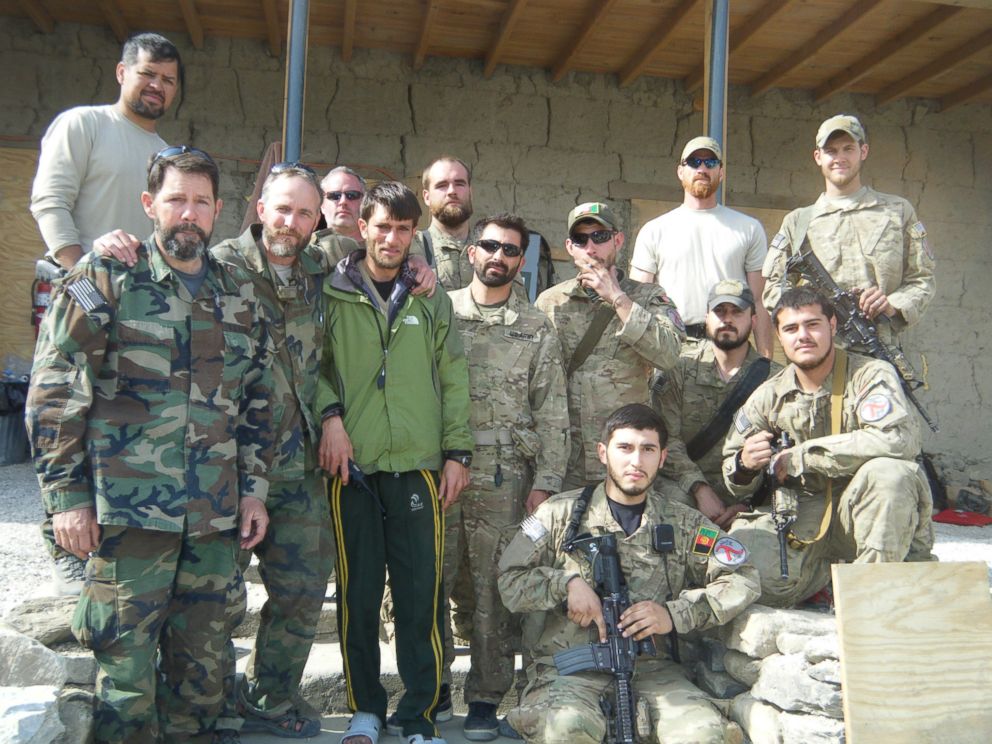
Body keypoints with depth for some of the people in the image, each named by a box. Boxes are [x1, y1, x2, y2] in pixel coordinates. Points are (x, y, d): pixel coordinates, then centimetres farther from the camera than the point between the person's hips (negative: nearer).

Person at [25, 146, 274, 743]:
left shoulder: (240, 295, 13)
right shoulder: (104, 281, 0)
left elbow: (257, 401, 17)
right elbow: (53, 394, -3)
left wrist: (254, 488, 11)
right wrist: (67, 494, -7)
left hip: (217, 516, 4)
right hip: (129, 509, -4)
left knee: (204, 661, 12)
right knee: (126, 657, 3)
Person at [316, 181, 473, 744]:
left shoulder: (432, 300, 11)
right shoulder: (332, 295, 7)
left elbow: (453, 380, 9)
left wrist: (457, 452, 3)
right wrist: (331, 415, -11)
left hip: (418, 464, 0)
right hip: (352, 465, 0)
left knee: (422, 592, 0)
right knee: (357, 591, 6)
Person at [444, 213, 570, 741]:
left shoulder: (537, 329, 8)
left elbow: (551, 414, 5)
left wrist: (545, 483, -2)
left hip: (505, 478, 0)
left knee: (494, 588, 4)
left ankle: (485, 697, 17)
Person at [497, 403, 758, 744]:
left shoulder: (683, 524, 13)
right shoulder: (562, 513, 8)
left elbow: (743, 579, 4)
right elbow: (510, 579, 6)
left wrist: (674, 615, -8)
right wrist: (566, 583, -11)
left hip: (652, 667, 2)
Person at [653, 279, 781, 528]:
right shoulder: (678, 368, 5)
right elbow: (666, 439, -5)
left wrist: (748, 504, -12)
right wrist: (700, 489, -16)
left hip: (749, 507, 0)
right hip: (687, 497, 0)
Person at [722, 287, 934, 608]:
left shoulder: (871, 375, -8)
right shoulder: (768, 397, 2)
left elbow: (899, 439, -30)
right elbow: (736, 485, 9)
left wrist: (799, 456, -23)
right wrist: (745, 465, -19)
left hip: (860, 513, -2)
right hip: (801, 515, 3)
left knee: (888, 472, -34)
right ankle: (839, 573, 1)